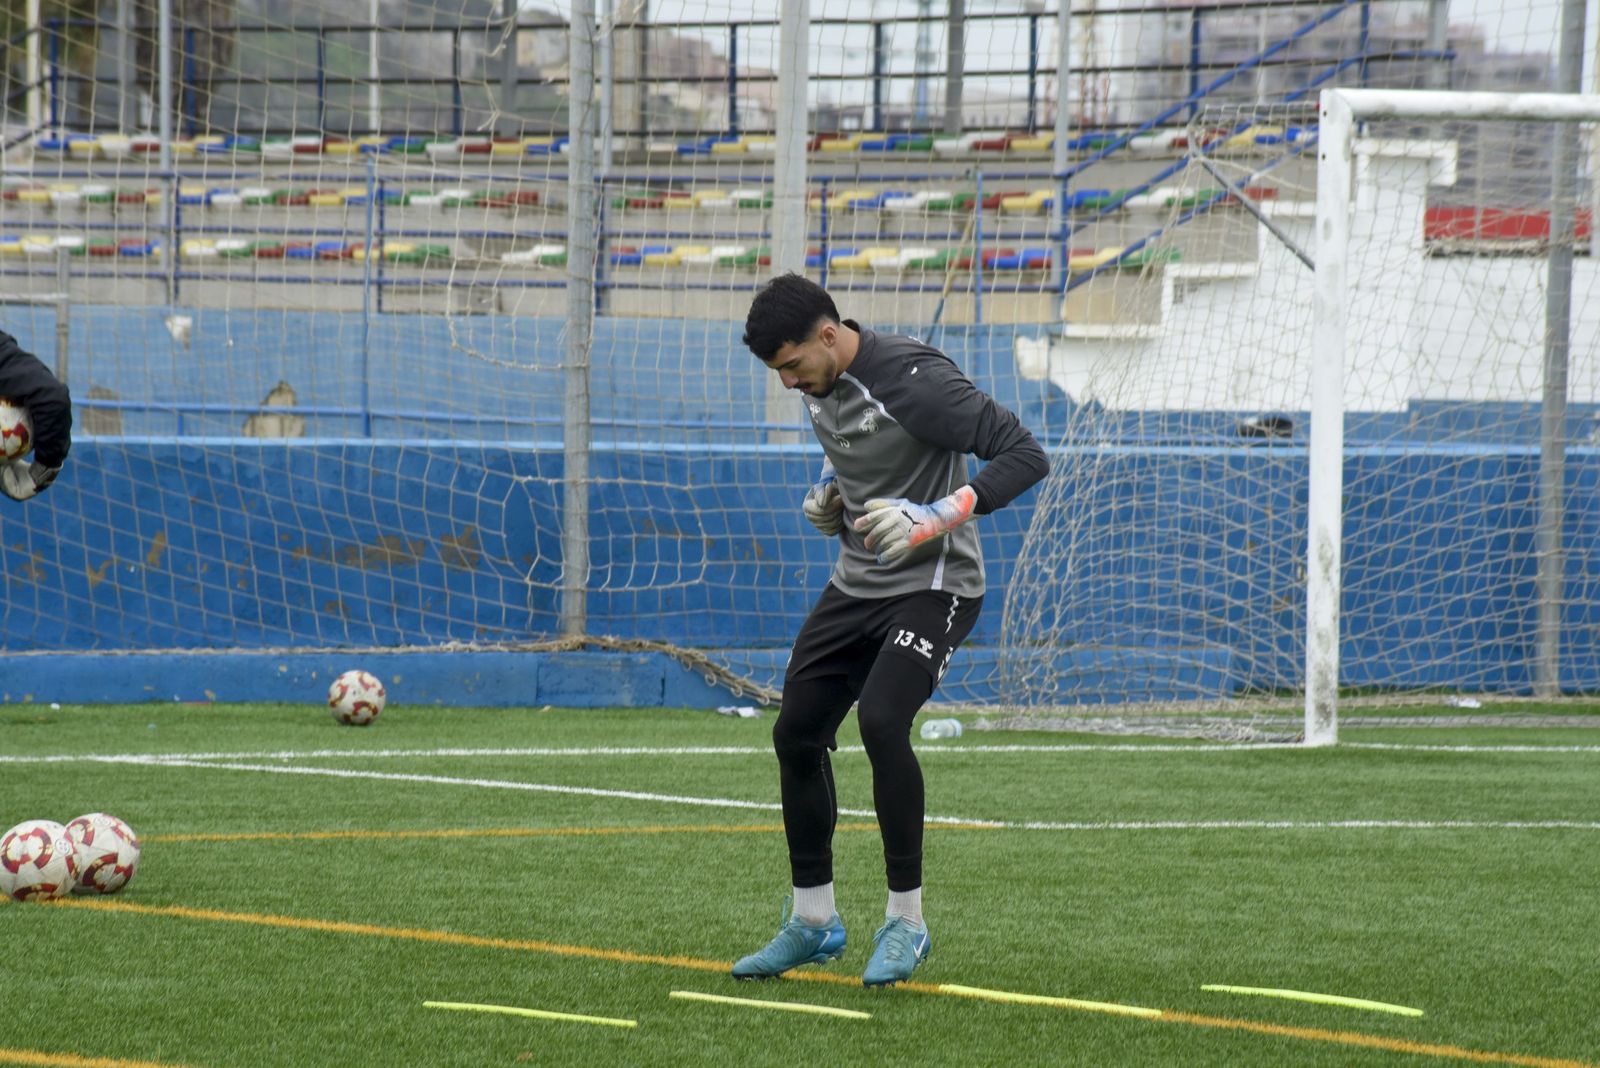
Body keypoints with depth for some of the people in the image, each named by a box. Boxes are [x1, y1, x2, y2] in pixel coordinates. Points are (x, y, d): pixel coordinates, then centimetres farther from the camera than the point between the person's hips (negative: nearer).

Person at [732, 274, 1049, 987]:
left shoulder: (913, 380, -24)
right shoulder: (819, 381, 2)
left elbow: (1025, 455, -26)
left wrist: (935, 518, -35)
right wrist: (828, 495, 5)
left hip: (933, 587, -8)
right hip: (857, 582, 8)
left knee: (881, 720, -27)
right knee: (796, 734, 5)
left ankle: (906, 922, -13)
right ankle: (813, 922, 20)